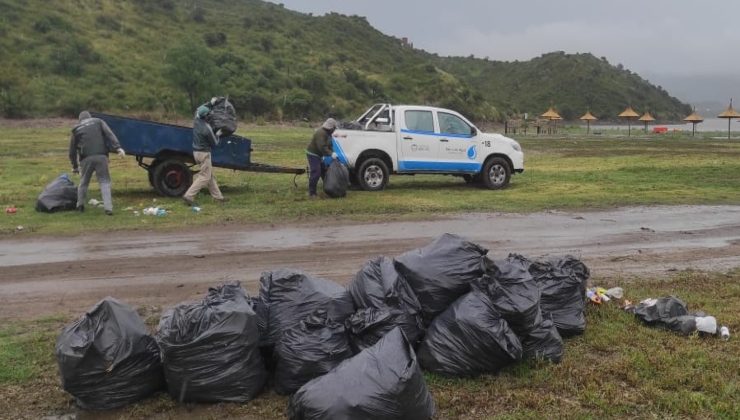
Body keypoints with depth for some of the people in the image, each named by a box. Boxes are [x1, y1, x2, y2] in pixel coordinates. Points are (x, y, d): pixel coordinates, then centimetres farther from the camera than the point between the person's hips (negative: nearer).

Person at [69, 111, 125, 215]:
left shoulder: (76, 129, 21)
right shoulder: (98, 122, 17)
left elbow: (72, 150, 21)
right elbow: (109, 134, -1)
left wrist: (75, 166, 30)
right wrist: (118, 148, -12)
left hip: (86, 158, 1)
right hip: (101, 156, -1)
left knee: (84, 181, 20)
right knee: (104, 181, 2)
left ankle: (80, 206, 28)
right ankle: (108, 208, -11)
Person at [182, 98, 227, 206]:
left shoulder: (196, 120, 0)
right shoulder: (207, 128, -21)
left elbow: (198, 109, 23)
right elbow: (214, 144, -9)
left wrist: (211, 103, 25)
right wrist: (217, 135, 8)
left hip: (196, 152, 9)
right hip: (204, 153, -9)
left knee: (211, 175, 14)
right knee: (205, 177, -5)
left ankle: (218, 196, 20)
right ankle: (189, 196, -12)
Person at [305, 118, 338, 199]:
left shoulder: (328, 133, 9)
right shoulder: (321, 133, -25)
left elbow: (329, 145, 13)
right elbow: (322, 147, -32)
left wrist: (332, 153, -1)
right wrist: (331, 154, -31)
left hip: (319, 155, 11)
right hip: (312, 154, -11)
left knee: (324, 171, 18)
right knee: (315, 173, -15)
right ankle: (312, 193, -11)